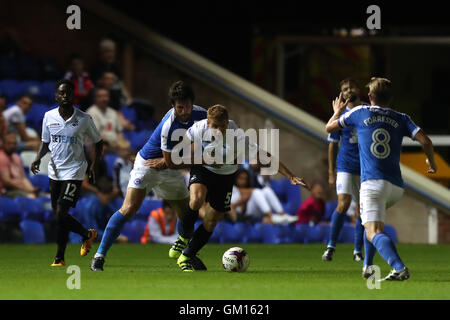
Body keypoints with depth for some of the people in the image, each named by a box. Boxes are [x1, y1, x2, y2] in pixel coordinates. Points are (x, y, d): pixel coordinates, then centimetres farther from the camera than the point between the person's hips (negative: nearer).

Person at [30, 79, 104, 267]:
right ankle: (87, 235, 33)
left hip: (74, 171, -5)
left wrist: (94, 164, -5)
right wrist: (38, 158, -4)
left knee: (61, 213, -15)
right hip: (55, 171, 5)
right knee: (57, 215, 7)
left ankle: (60, 257, -5)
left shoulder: (84, 119, -7)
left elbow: (98, 142, 6)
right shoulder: (49, 117, 3)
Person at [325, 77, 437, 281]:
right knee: (373, 221, 32)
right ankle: (367, 266, 28)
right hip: (396, 186, 5)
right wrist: (431, 163, 18)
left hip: (372, 182, -5)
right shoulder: (401, 119, 11)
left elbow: (329, 127, 20)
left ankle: (399, 268, -40)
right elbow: (425, 141, -1)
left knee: (374, 232, -17)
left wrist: (338, 111, 41)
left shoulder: (360, 113, 7)